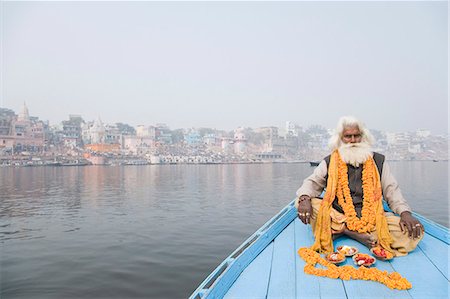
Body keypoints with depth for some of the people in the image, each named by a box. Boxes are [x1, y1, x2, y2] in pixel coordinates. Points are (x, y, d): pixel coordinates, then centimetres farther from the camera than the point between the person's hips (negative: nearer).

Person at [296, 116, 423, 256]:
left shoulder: (378, 161, 13)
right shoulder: (329, 162, 10)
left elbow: (391, 190, 10)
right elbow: (312, 182, 3)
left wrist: (405, 212, -10)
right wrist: (304, 198, -20)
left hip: (372, 219, 1)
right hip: (336, 217, -1)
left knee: (413, 231, -25)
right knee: (302, 202, -26)